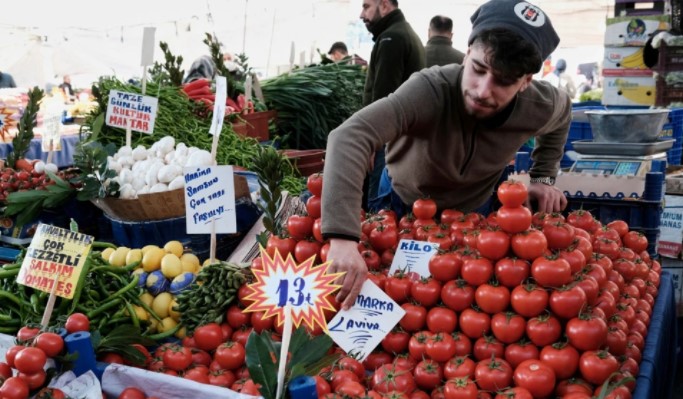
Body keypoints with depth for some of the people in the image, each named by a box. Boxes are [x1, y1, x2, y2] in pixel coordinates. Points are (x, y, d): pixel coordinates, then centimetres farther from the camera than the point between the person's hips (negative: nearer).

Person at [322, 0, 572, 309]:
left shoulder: (539, 107, -26)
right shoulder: (430, 90, -42)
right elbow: (349, 137, -57)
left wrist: (544, 177, -9)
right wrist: (343, 237, -69)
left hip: (472, 210, 2)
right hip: (404, 200, -2)